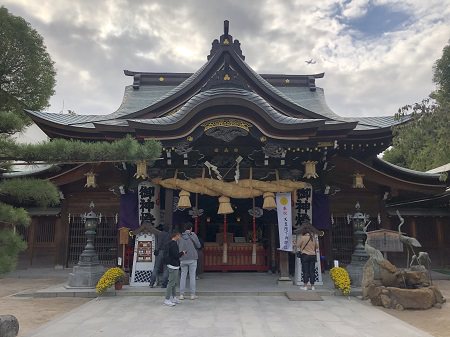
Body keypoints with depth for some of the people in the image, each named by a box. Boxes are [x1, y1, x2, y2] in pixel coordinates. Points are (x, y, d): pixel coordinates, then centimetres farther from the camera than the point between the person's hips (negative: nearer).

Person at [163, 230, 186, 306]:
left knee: (175, 282, 17)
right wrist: (182, 253, -6)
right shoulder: (174, 244, -18)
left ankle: (173, 297, 26)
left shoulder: (169, 243, 14)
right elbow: (176, 255, -22)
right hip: (173, 266, -11)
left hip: (174, 266, 11)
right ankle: (167, 299, 0)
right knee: (171, 283, -5)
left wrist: (180, 253, 12)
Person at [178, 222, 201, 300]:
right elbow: (198, 246, -5)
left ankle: (181, 294, 9)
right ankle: (192, 294, 7)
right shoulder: (193, 235, -6)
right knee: (192, 276, 4)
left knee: (183, 276, 10)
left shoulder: (180, 236, 1)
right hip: (192, 258, -2)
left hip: (183, 259, 2)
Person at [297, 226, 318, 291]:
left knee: (305, 271, 1)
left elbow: (298, 245, -1)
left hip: (305, 255, -4)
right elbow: (316, 246, 15)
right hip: (313, 255, 4)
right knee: (312, 271, 8)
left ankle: (305, 286, 2)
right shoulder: (313, 238, 5)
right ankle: (312, 286, 11)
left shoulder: (303, 238, -9)